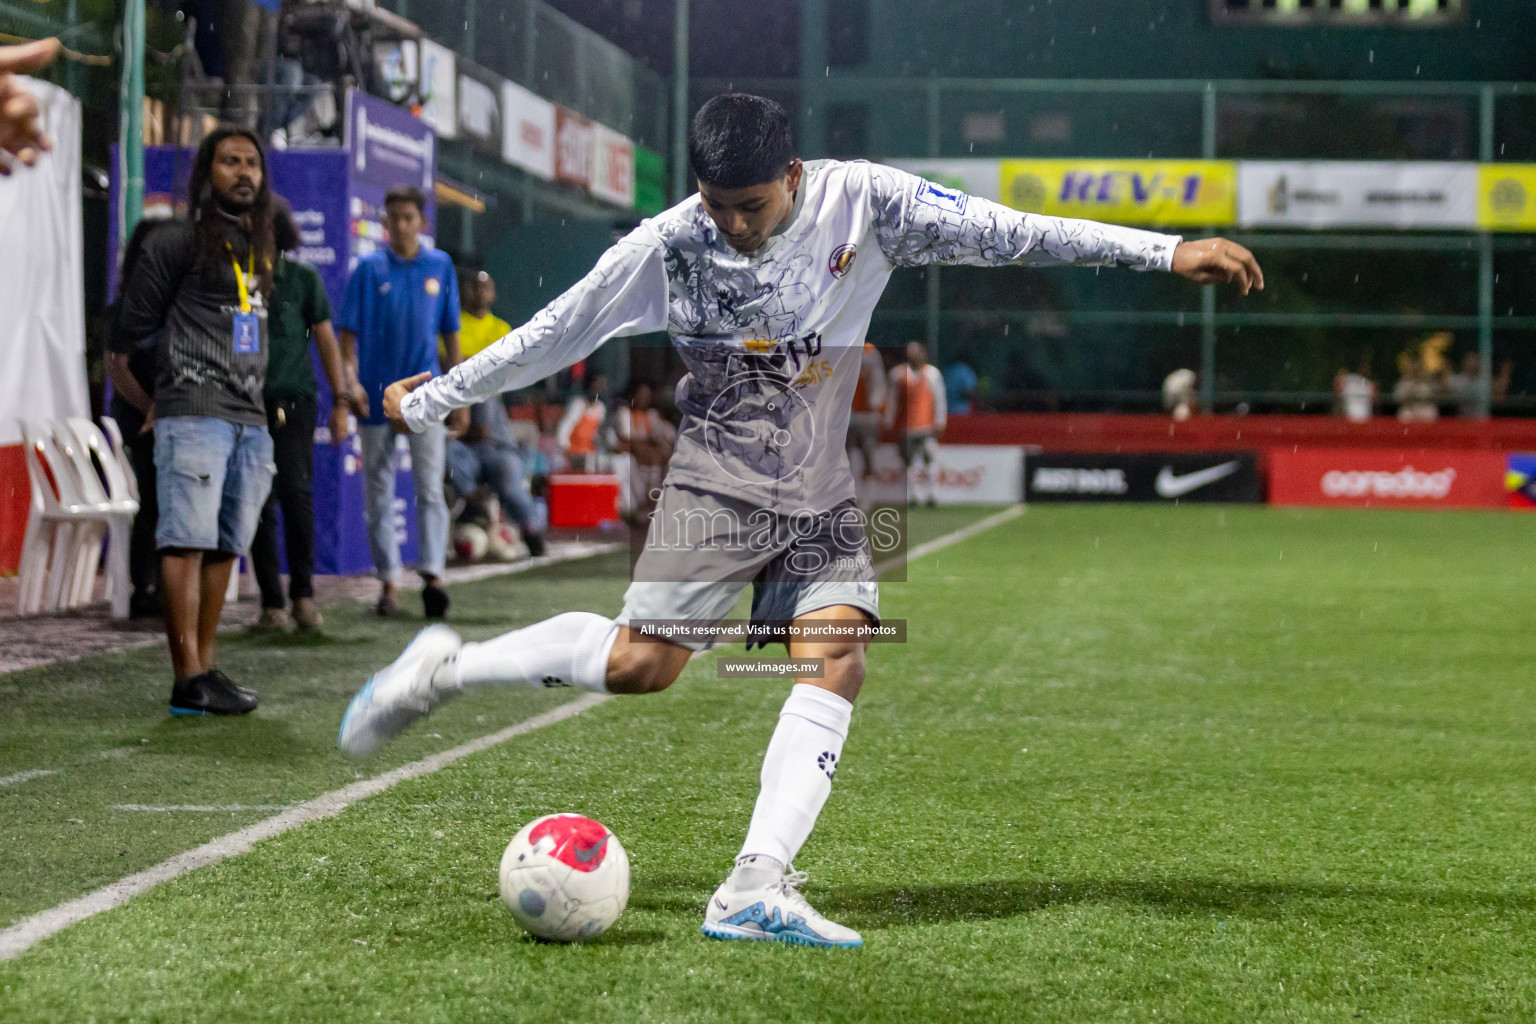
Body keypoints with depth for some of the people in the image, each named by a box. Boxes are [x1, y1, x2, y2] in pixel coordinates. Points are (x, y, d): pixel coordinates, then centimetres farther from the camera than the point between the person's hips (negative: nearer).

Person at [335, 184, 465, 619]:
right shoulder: (369, 268, 3)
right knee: (379, 492, 5)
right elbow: (349, 331, 2)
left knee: (430, 486, -10)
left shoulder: (440, 266, 7)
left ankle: (432, 575, -18)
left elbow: (451, 333, 12)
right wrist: (350, 380, -12)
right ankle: (388, 582, 12)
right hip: (377, 395, 0)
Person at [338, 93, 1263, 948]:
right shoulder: (668, 245, -10)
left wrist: (1164, 251, -11)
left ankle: (756, 889, -25)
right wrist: (431, 401, 5)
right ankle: (446, 667, 3)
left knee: (839, 660, -17)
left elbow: (999, 231, -8)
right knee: (642, 664, -17)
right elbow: (554, 334, 0)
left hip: (822, 494, 3)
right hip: (718, 481, -3)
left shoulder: (859, 201, -8)